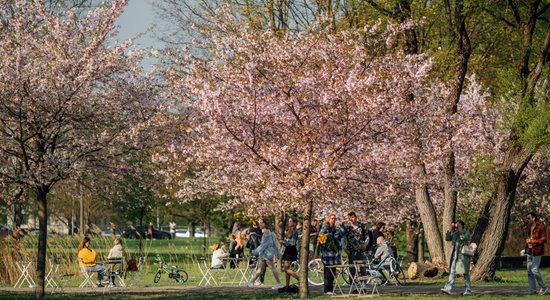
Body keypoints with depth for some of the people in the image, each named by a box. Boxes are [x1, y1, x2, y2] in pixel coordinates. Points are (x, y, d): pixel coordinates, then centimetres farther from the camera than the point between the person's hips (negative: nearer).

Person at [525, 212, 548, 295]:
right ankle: (532, 290, 11)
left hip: (537, 251, -8)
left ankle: (544, 287, 0)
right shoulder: (529, 227, 13)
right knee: (529, 271, 6)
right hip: (529, 251, 8)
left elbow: (544, 239, -13)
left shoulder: (541, 227, -11)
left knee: (534, 270, -13)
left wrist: (532, 241, -19)